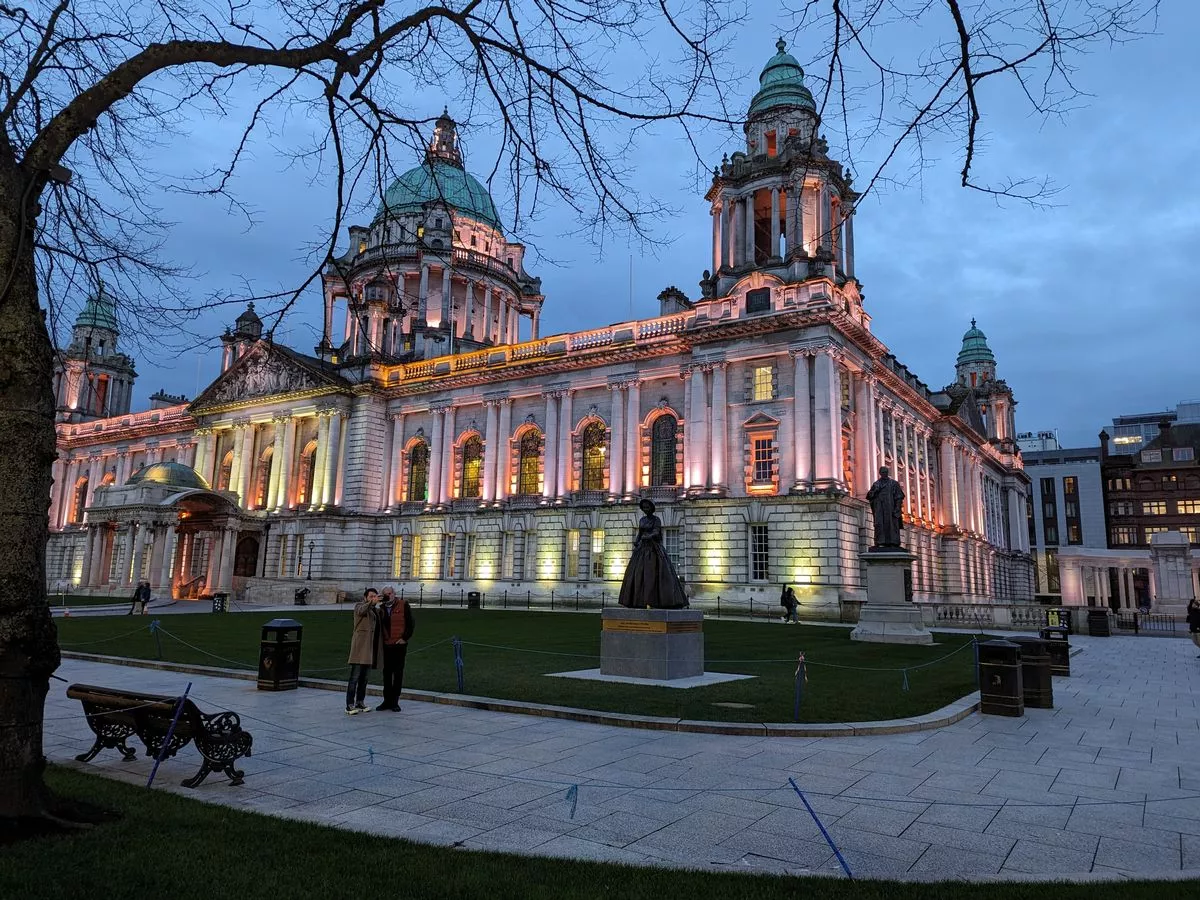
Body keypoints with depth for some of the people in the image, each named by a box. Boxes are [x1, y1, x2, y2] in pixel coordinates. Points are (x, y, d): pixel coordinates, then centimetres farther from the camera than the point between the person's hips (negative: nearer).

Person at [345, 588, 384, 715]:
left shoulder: (377, 610, 22)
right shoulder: (360, 606, 1)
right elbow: (361, 611, -25)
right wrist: (371, 603, -43)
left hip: (371, 648, 7)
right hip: (360, 646, -7)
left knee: (364, 678, 12)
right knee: (355, 677, -8)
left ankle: (360, 703, 18)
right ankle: (350, 705, -8)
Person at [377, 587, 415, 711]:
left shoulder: (403, 605, -2)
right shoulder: (381, 608, 12)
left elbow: (410, 623, -3)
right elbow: (379, 626, 15)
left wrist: (404, 638, -9)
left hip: (399, 645, -4)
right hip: (386, 646, 4)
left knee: (398, 673, 1)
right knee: (387, 673, 8)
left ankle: (395, 702, 7)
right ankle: (387, 700, 16)